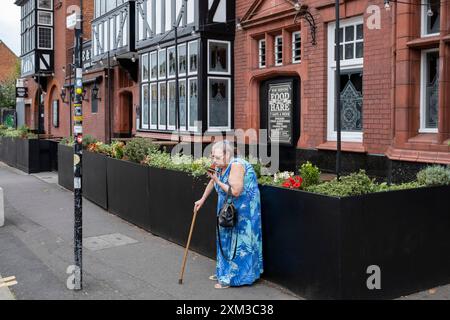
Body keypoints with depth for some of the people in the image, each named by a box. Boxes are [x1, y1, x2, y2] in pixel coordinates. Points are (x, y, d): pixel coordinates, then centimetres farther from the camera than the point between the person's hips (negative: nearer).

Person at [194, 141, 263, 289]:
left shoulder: (236, 165, -25)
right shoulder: (220, 167, 1)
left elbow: (235, 191, -29)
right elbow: (212, 182, 20)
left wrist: (218, 181, -21)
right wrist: (202, 199, 23)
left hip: (243, 211, -9)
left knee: (238, 243, -1)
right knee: (226, 240, 18)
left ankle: (233, 277, 8)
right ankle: (223, 272, 32)